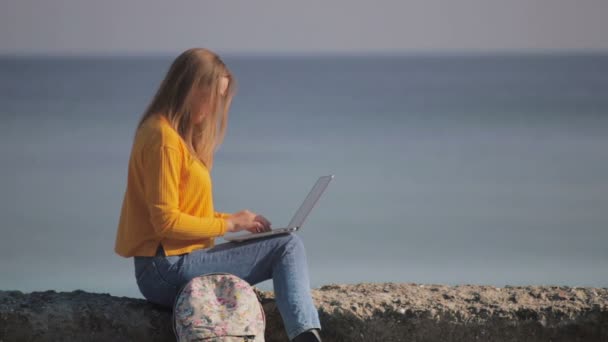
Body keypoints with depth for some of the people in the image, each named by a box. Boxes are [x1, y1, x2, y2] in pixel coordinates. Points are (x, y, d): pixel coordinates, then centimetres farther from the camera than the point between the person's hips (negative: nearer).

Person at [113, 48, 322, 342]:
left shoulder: (179, 134, 17)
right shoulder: (163, 137, -14)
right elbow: (167, 222, -18)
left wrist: (233, 219, 5)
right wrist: (228, 224, -9)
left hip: (179, 261, 10)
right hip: (167, 270, -10)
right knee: (288, 247, -10)